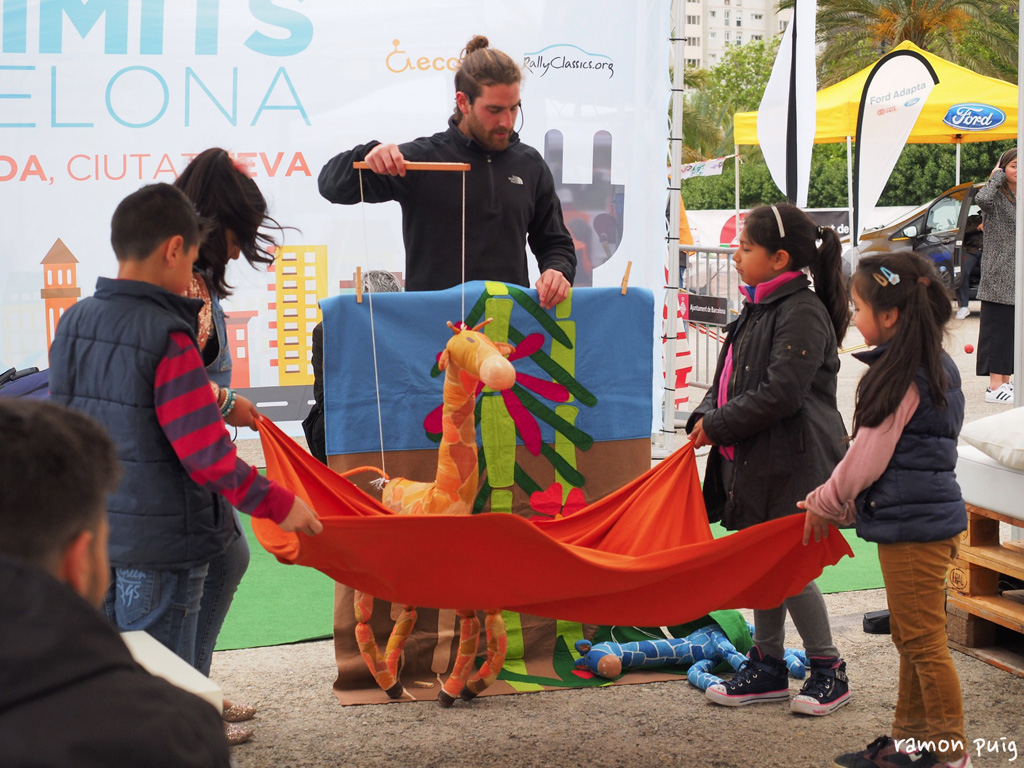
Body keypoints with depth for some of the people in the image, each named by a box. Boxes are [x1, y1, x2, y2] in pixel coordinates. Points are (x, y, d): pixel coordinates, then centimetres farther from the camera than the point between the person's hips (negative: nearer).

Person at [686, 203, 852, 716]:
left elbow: (780, 394, -23)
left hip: (792, 463, -9)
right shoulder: (759, 309, 13)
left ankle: (829, 670, 14)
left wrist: (719, 425, -16)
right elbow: (730, 377, 19)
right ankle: (767, 665, 25)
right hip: (756, 462, 9)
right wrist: (706, 417, 1)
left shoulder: (803, 313, -16)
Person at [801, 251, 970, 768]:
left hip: (913, 527, -10)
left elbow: (867, 458, -16)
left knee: (923, 641, -1)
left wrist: (825, 503, 0)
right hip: (926, 517, 10)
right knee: (912, 640, 18)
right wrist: (840, 502, 18)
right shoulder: (935, 368, 11)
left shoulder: (901, 377, -19)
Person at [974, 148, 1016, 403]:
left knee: (1012, 330, 10)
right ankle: (995, 386, -6)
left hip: (1016, 277, 8)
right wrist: (997, 177, -18)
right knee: (998, 328, -7)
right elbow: (982, 199, -32)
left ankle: (1005, 382, 17)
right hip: (998, 277, -8)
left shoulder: (1019, 199, 15)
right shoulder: (996, 196, -8)